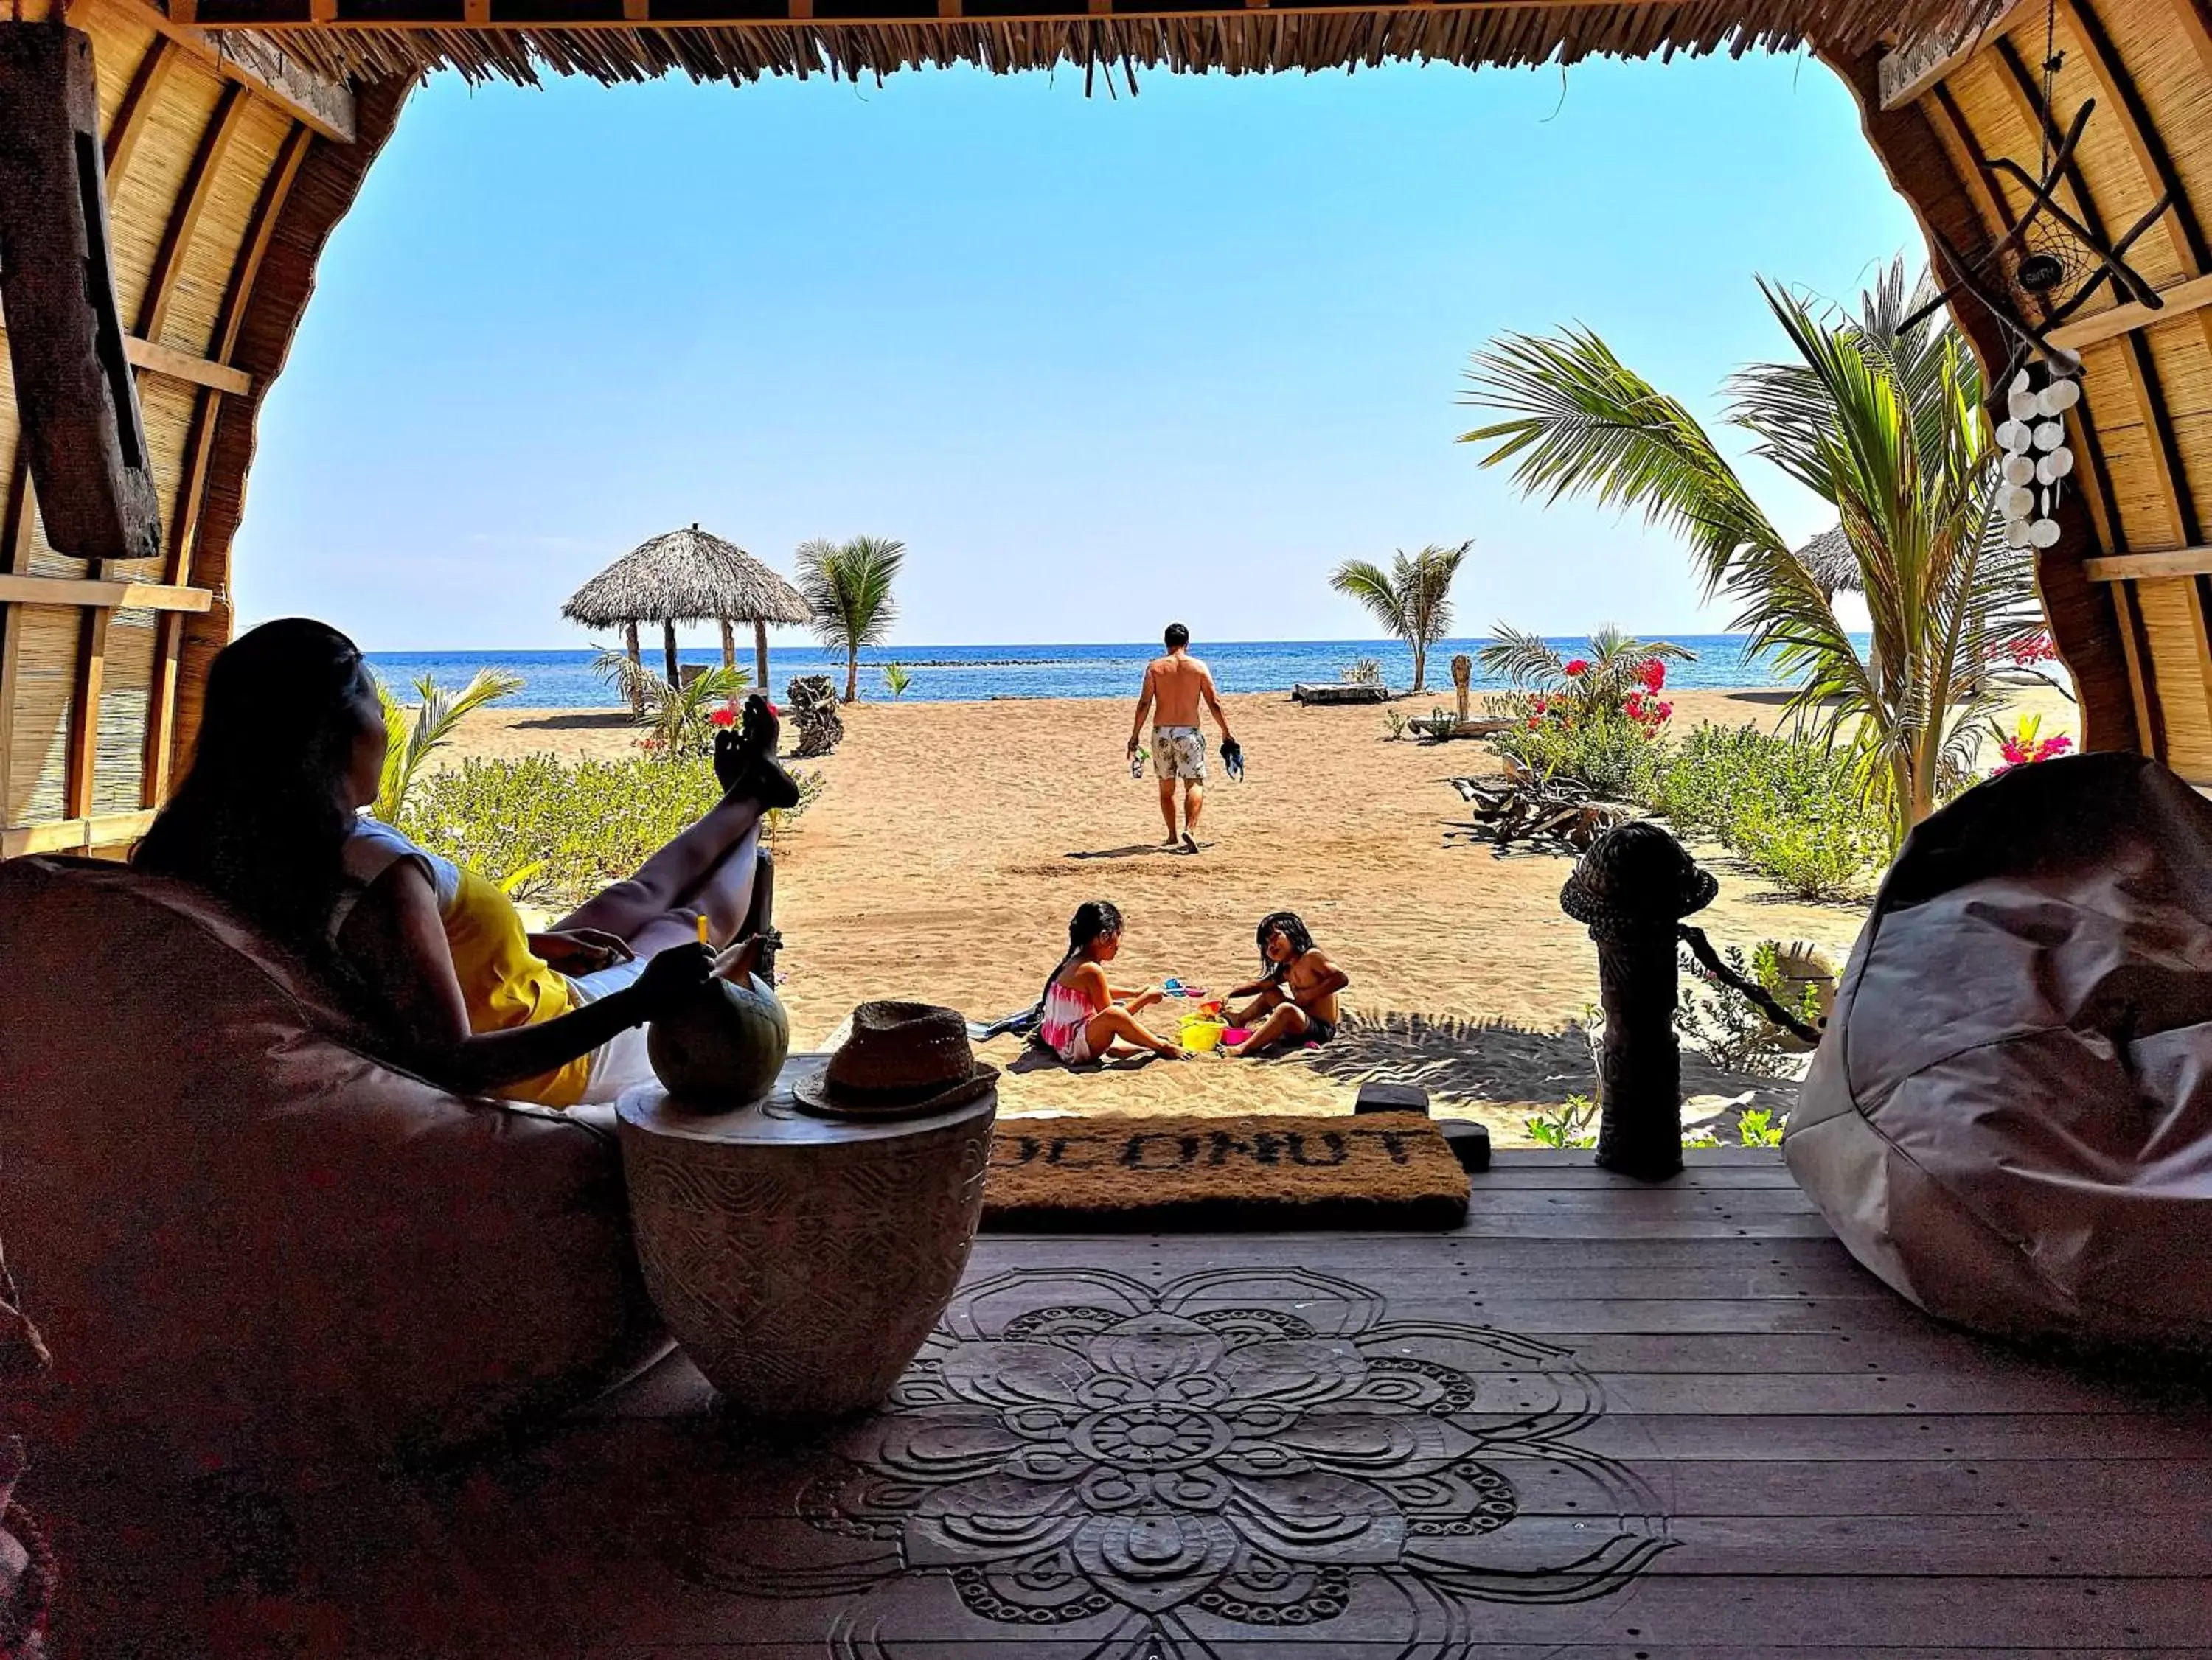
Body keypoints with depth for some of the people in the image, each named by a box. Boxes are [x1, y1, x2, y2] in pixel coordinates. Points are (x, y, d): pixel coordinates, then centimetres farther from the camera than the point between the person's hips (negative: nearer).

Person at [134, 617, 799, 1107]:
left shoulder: (228, 844, -10)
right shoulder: (378, 874, -40)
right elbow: (450, 1065, -38)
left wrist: (535, 944, 10)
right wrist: (639, 1004, -41)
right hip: (550, 1062, -7)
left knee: (636, 899, 27)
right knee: (694, 919, 20)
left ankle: (747, 796, 56)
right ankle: (750, 799, 51)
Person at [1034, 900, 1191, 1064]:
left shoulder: (1076, 961, 8)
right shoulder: (1092, 970, -21)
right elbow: (1111, 1017, -15)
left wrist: (1136, 994, 25)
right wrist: (1145, 999, -6)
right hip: (1072, 1049, -11)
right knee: (1113, 1014, -31)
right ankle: (1162, 1047, -14)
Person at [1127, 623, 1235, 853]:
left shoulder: (1154, 667, 1)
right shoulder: (1199, 667, 1)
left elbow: (1144, 704, -4)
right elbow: (1214, 703, 1)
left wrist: (1134, 737, 1)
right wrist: (1226, 732, 10)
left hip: (1161, 733, 2)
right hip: (1189, 732, -1)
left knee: (1166, 788, 15)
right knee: (1195, 784, -2)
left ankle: (1173, 836, 23)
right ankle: (1190, 829, -24)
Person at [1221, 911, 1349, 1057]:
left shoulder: (1311, 956, -14)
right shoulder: (1287, 970, 11)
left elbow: (1342, 978, -24)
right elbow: (1259, 985, 20)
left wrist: (1308, 995, -23)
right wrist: (1229, 994, 9)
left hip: (1321, 1029, -10)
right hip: (1303, 1025, 10)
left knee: (1287, 1009, -37)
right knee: (1270, 993, 26)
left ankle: (1244, 1049, -38)